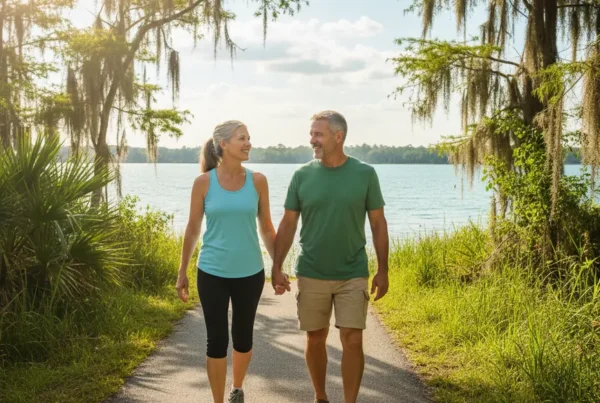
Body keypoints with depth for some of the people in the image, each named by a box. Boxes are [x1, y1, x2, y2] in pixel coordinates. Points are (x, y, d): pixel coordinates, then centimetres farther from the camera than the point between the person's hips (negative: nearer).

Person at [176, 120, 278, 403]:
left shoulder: (257, 181, -3)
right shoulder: (204, 182, -6)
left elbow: (266, 228, 5)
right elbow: (192, 229, 2)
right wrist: (182, 272, 4)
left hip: (250, 273, 2)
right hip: (212, 274, -2)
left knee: (243, 337, 14)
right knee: (216, 341, 1)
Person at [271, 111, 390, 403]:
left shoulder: (365, 174, -4)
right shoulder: (302, 175, -2)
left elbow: (378, 223, 1)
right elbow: (288, 224, 2)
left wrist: (383, 270, -1)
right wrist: (277, 267, -4)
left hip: (353, 275, -1)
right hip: (311, 275, 1)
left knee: (352, 341, -3)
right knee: (315, 339, 12)